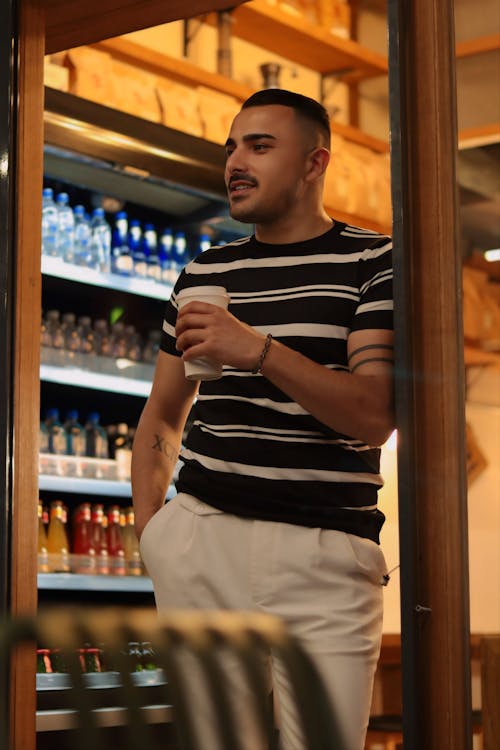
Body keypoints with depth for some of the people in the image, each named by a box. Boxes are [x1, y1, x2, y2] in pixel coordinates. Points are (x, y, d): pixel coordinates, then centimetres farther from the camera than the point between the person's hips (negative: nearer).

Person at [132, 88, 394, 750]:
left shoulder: (374, 262, 2)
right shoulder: (205, 274, 16)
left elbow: (375, 417, -9)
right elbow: (163, 415, 24)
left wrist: (260, 350, -20)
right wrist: (149, 522, 9)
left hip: (324, 553, -3)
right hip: (200, 535, 4)